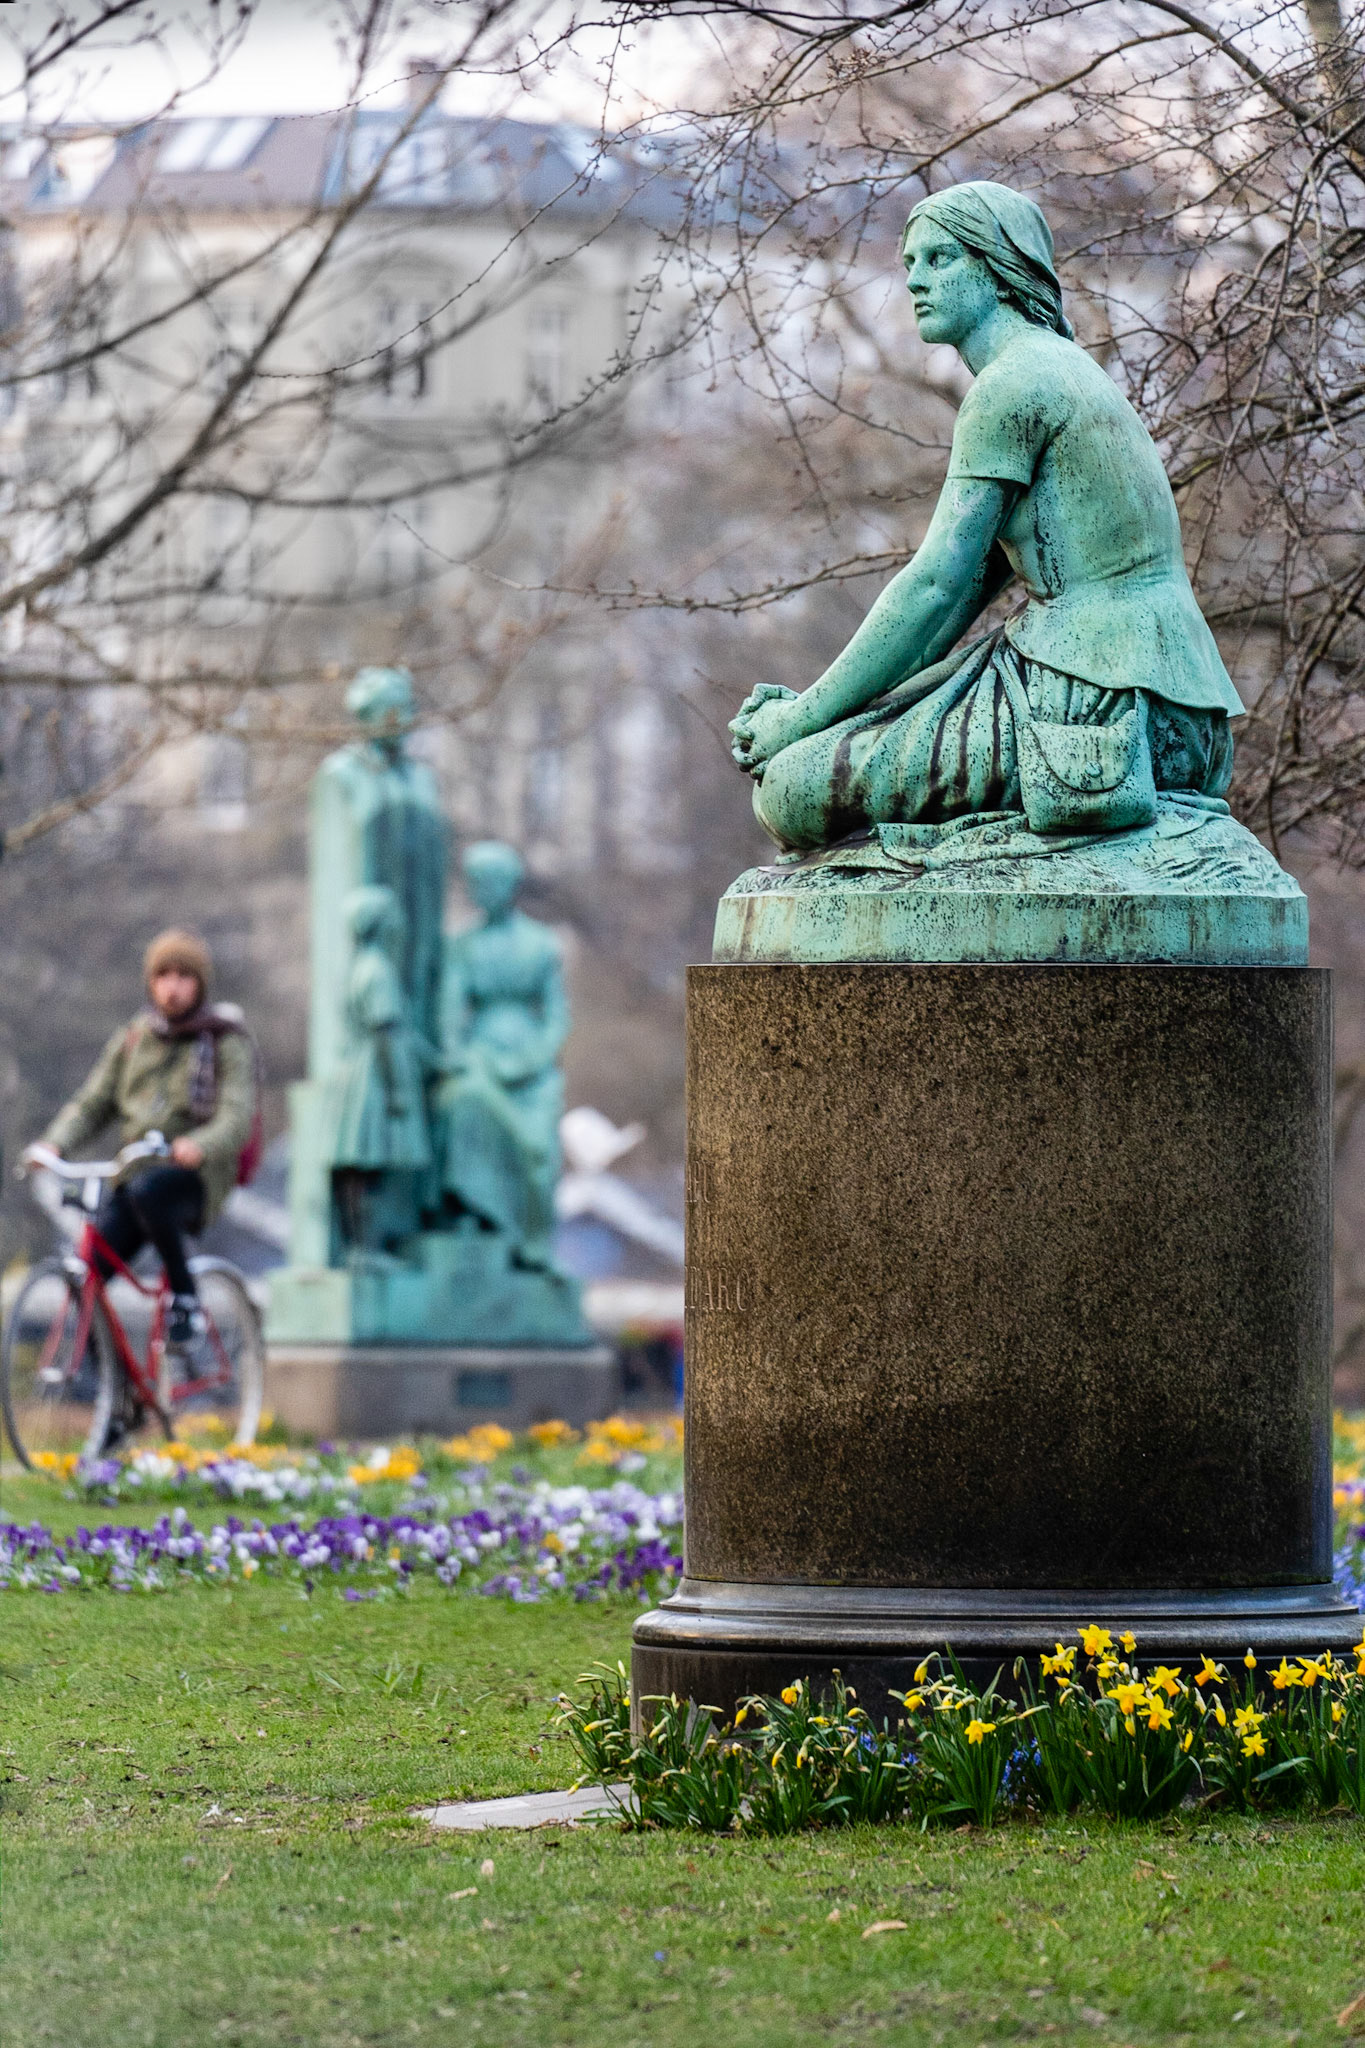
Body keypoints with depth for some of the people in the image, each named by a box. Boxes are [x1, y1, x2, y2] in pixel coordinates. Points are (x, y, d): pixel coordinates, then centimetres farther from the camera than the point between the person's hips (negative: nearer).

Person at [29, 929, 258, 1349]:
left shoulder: (227, 1043, 2)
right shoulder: (132, 1040, 16)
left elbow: (237, 1117, -13)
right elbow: (91, 1105, 12)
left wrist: (200, 1145, -36)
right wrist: (53, 1144, -9)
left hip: (194, 1177, -5)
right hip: (133, 1174, 5)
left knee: (146, 1190, -38)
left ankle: (185, 1297, -21)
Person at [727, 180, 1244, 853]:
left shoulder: (1013, 383, -8)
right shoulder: (1064, 372, 23)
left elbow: (936, 584, -13)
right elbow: (961, 598, 22)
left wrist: (804, 718, -5)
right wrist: (808, 707, 13)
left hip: (1088, 699, -10)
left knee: (791, 789, -11)